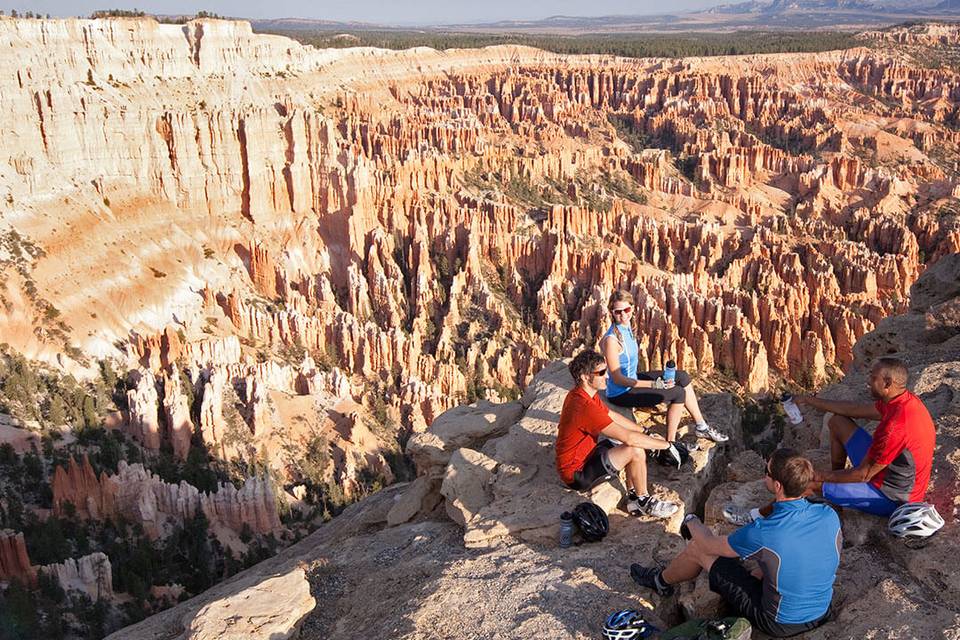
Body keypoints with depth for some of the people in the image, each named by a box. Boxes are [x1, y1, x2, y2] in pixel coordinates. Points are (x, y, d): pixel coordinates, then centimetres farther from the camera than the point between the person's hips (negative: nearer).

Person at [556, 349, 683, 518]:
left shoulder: (582, 394, 0)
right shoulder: (585, 406, -31)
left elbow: (613, 416, 14)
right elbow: (628, 438, -30)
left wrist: (646, 433, 8)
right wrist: (666, 444, -19)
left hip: (585, 455, 10)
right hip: (577, 474, -10)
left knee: (637, 443, 7)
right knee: (634, 449, -21)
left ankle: (633, 497, 8)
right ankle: (643, 502, 0)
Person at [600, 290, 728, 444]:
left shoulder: (626, 327, 1)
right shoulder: (611, 340, -26)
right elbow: (618, 379, -25)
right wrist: (654, 384, -27)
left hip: (632, 380, 9)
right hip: (620, 393, -9)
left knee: (683, 377, 7)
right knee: (679, 393, -13)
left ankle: (702, 427, 18)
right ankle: (670, 444, -1)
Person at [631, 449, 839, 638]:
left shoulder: (761, 533, -31)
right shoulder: (830, 516, -15)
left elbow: (708, 545, -11)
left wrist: (692, 522, 11)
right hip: (820, 615, 5)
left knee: (698, 548, 6)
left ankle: (662, 581, 36)